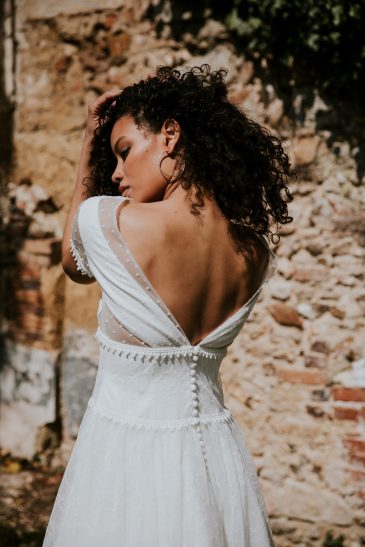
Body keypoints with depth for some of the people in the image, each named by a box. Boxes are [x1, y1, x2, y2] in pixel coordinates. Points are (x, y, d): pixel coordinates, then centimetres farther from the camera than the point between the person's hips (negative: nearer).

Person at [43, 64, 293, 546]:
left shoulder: (107, 220, -19)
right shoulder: (256, 254, -6)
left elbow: (75, 263, 6)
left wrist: (91, 146, 9)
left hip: (127, 462, -4)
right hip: (216, 460, 4)